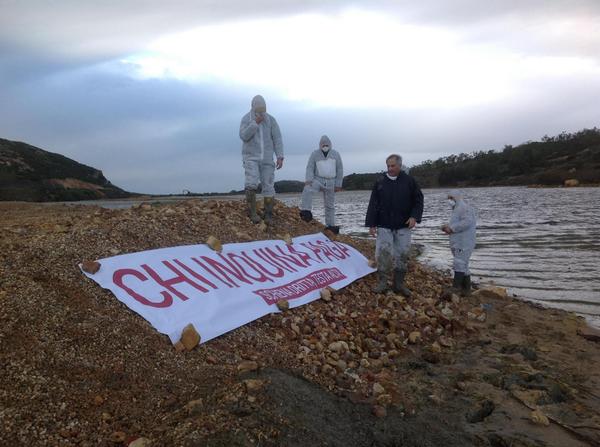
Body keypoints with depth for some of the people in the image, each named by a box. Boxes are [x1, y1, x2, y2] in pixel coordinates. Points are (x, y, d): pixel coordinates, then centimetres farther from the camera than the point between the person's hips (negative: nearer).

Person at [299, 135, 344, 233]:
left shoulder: (335, 154, 4)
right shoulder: (315, 154, 1)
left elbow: (340, 170, 5)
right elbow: (310, 168, -5)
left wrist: (338, 184, -1)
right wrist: (309, 180, -21)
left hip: (330, 183, 2)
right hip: (317, 180, -2)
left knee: (330, 205, 7)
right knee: (307, 189, -34)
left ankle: (330, 225, 16)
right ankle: (306, 212, -34)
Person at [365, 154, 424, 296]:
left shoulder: (410, 181, 0)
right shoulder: (380, 182, 1)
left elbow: (418, 200, 4)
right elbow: (373, 204, 1)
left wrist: (414, 216, -11)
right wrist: (371, 224, -4)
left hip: (403, 226, 1)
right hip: (384, 226, 0)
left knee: (402, 255, 5)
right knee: (383, 254, -4)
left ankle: (399, 283, 17)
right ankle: (382, 283, 8)